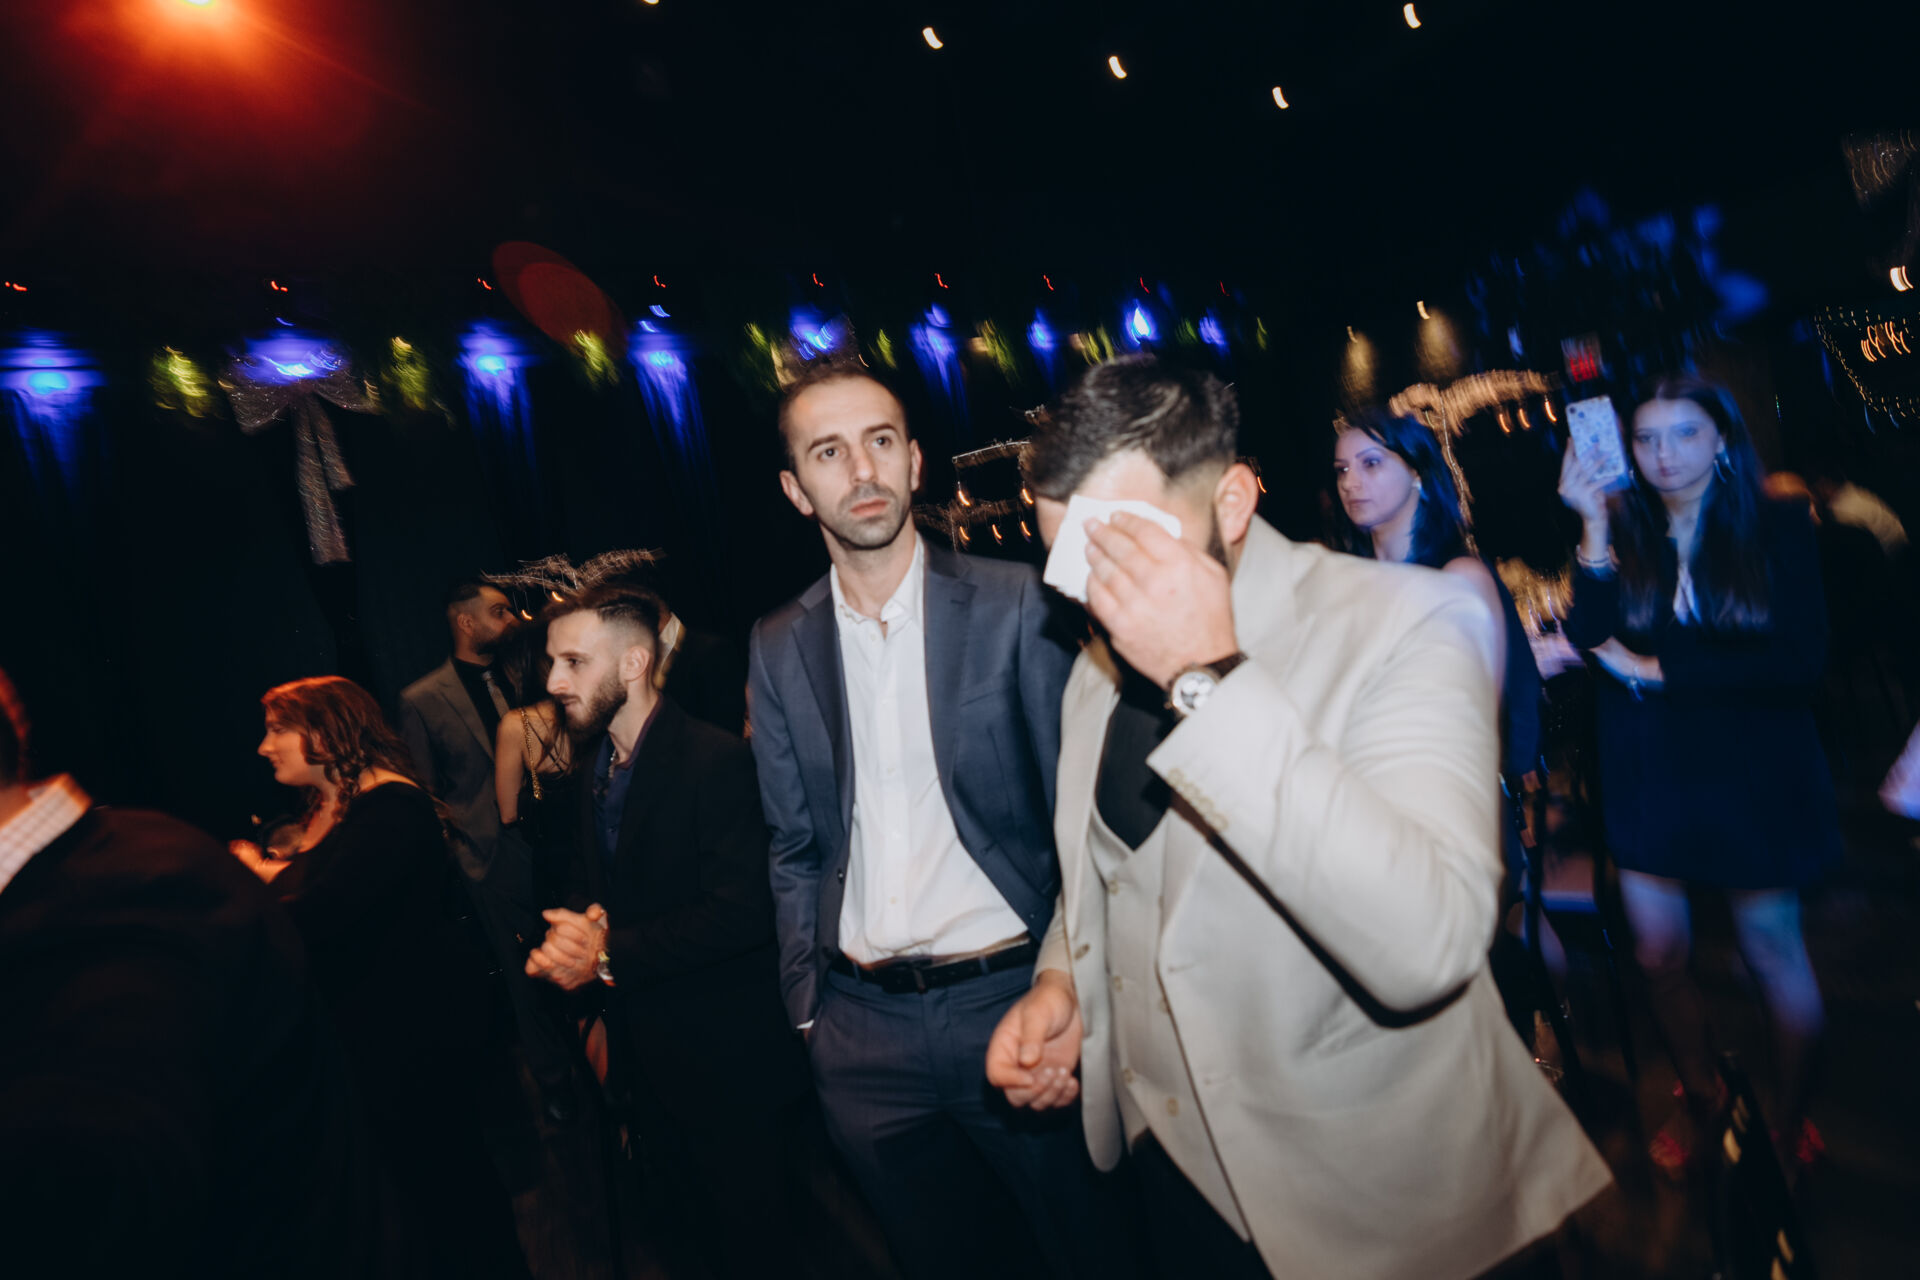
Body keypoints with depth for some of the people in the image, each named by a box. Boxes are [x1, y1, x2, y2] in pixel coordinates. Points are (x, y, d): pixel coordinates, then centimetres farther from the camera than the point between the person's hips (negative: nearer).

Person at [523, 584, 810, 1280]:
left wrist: (609, 954, -19)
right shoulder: (596, 766, 7)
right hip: (647, 1058, 7)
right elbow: (587, 883, 15)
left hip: (724, 1061, -7)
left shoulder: (718, 760, -20)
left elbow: (741, 912, -25)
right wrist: (579, 928, -9)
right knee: (705, 1222, 20)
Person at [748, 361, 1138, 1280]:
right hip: (864, 1030, 3)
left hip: (1011, 999, -2)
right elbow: (795, 849, 8)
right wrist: (807, 1007, 6)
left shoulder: (1012, 604, -7)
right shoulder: (778, 647, 2)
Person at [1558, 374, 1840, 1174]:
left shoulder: (1777, 527, -4)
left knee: (1771, 950, 11)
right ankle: (1698, 1096, 35)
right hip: (1649, 776, 2)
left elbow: (1800, 659, -14)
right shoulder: (1622, 531, 0)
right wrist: (1596, 524, -18)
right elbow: (1591, 638, -14)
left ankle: (1791, 1114, 34)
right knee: (1659, 954, 10)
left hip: (1753, 773, -1)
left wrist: (1659, 670, -16)